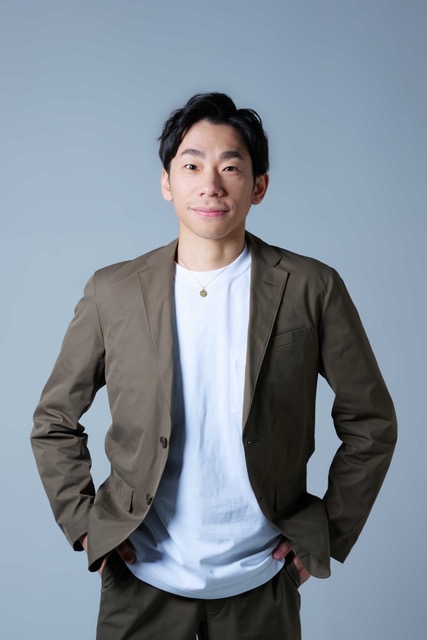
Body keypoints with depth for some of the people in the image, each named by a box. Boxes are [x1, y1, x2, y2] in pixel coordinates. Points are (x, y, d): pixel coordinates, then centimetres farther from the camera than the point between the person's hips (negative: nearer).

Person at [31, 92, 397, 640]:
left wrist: (333, 532, -1)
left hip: (260, 579, 0)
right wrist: (83, 523, -2)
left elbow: (370, 423, 0)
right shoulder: (113, 292, -6)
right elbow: (54, 422, 4)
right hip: (142, 577, 1)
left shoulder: (312, 289, -9)